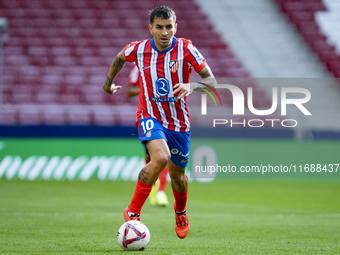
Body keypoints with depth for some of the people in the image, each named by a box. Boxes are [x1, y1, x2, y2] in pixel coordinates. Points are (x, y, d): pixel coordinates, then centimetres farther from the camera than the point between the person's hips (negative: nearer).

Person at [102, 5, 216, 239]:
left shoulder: (185, 49, -13)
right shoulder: (138, 49, -9)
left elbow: (211, 81, -15)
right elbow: (120, 58, 16)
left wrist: (191, 86, -34)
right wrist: (109, 82, 26)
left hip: (179, 121, 2)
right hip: (150, 117, -2)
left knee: (177, 174, 13)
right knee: (160, 158, -30)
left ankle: (180, 212, 49)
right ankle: (133, 213, -17)